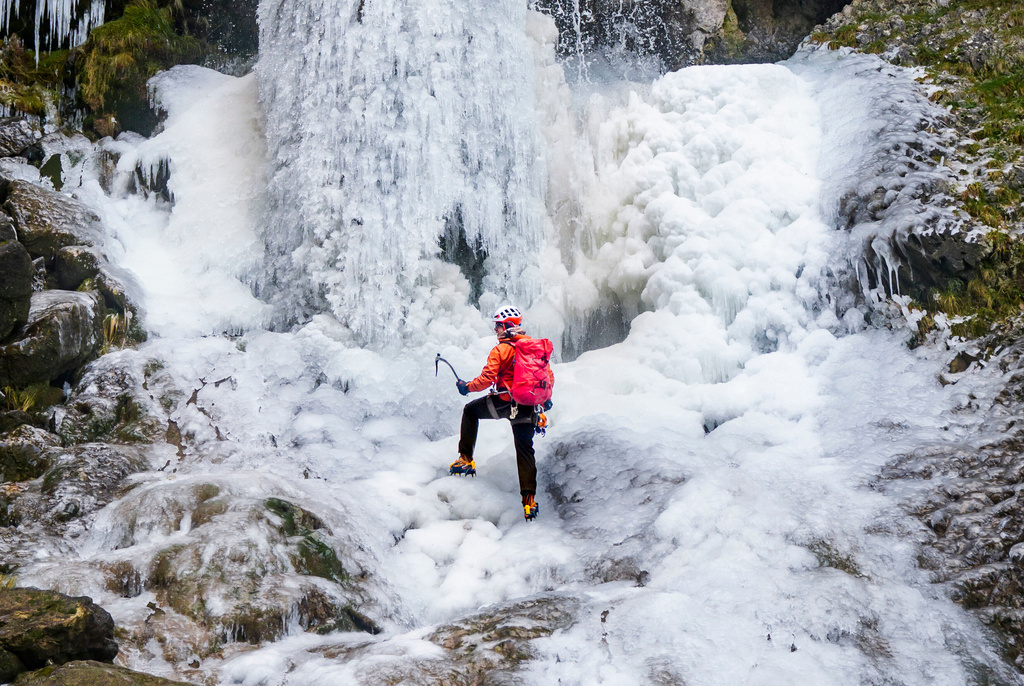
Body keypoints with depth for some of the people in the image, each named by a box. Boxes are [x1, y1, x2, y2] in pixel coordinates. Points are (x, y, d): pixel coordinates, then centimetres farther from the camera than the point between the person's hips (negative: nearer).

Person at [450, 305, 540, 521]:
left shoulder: (500, 350, -11)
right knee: (525, 450, 9)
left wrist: (467, 386, 3)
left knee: (470, 411, 22)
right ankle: (529, 500, 1)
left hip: (503, 402, -5)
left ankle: (466, 459, 20)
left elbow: (486, 379, -15)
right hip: (528, 407, 5)